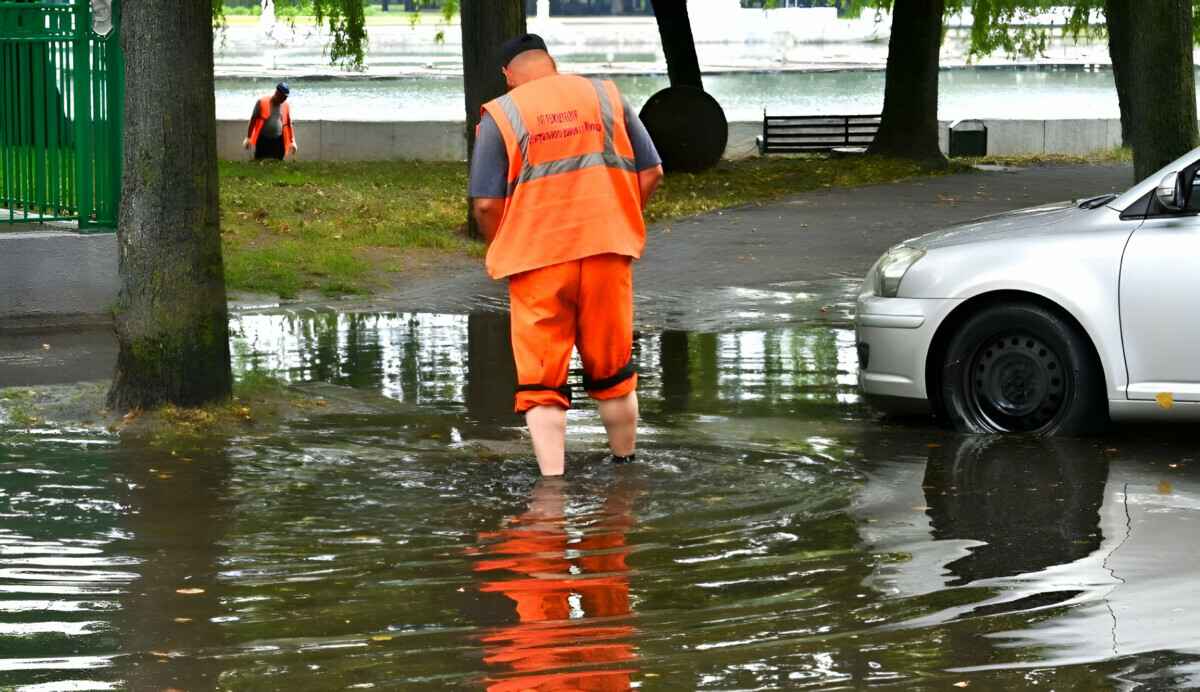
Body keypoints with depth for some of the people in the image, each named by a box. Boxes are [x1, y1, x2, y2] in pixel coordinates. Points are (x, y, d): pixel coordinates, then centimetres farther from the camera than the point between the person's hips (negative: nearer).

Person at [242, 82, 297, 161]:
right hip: (263, 140, -3)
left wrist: (292, 142, 8)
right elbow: (253, 120, 1)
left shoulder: (286, 106, 7)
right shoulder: (262, 102, -3)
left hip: (278, 141, 3)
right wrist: (248, 138, 0)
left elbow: (289, 124, 13)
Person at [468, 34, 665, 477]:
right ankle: (626, 466, 28)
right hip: (609, 252, 3)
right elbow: (651, 174, 7)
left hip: (537, 259, -3)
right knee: (613, 373, 18)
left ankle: (553, 481, -11)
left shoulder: (501, 115, -1)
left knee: (541, 384, 1)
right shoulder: (606, 97, 8)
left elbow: (486, 204, -6)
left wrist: (500, 251, 12)